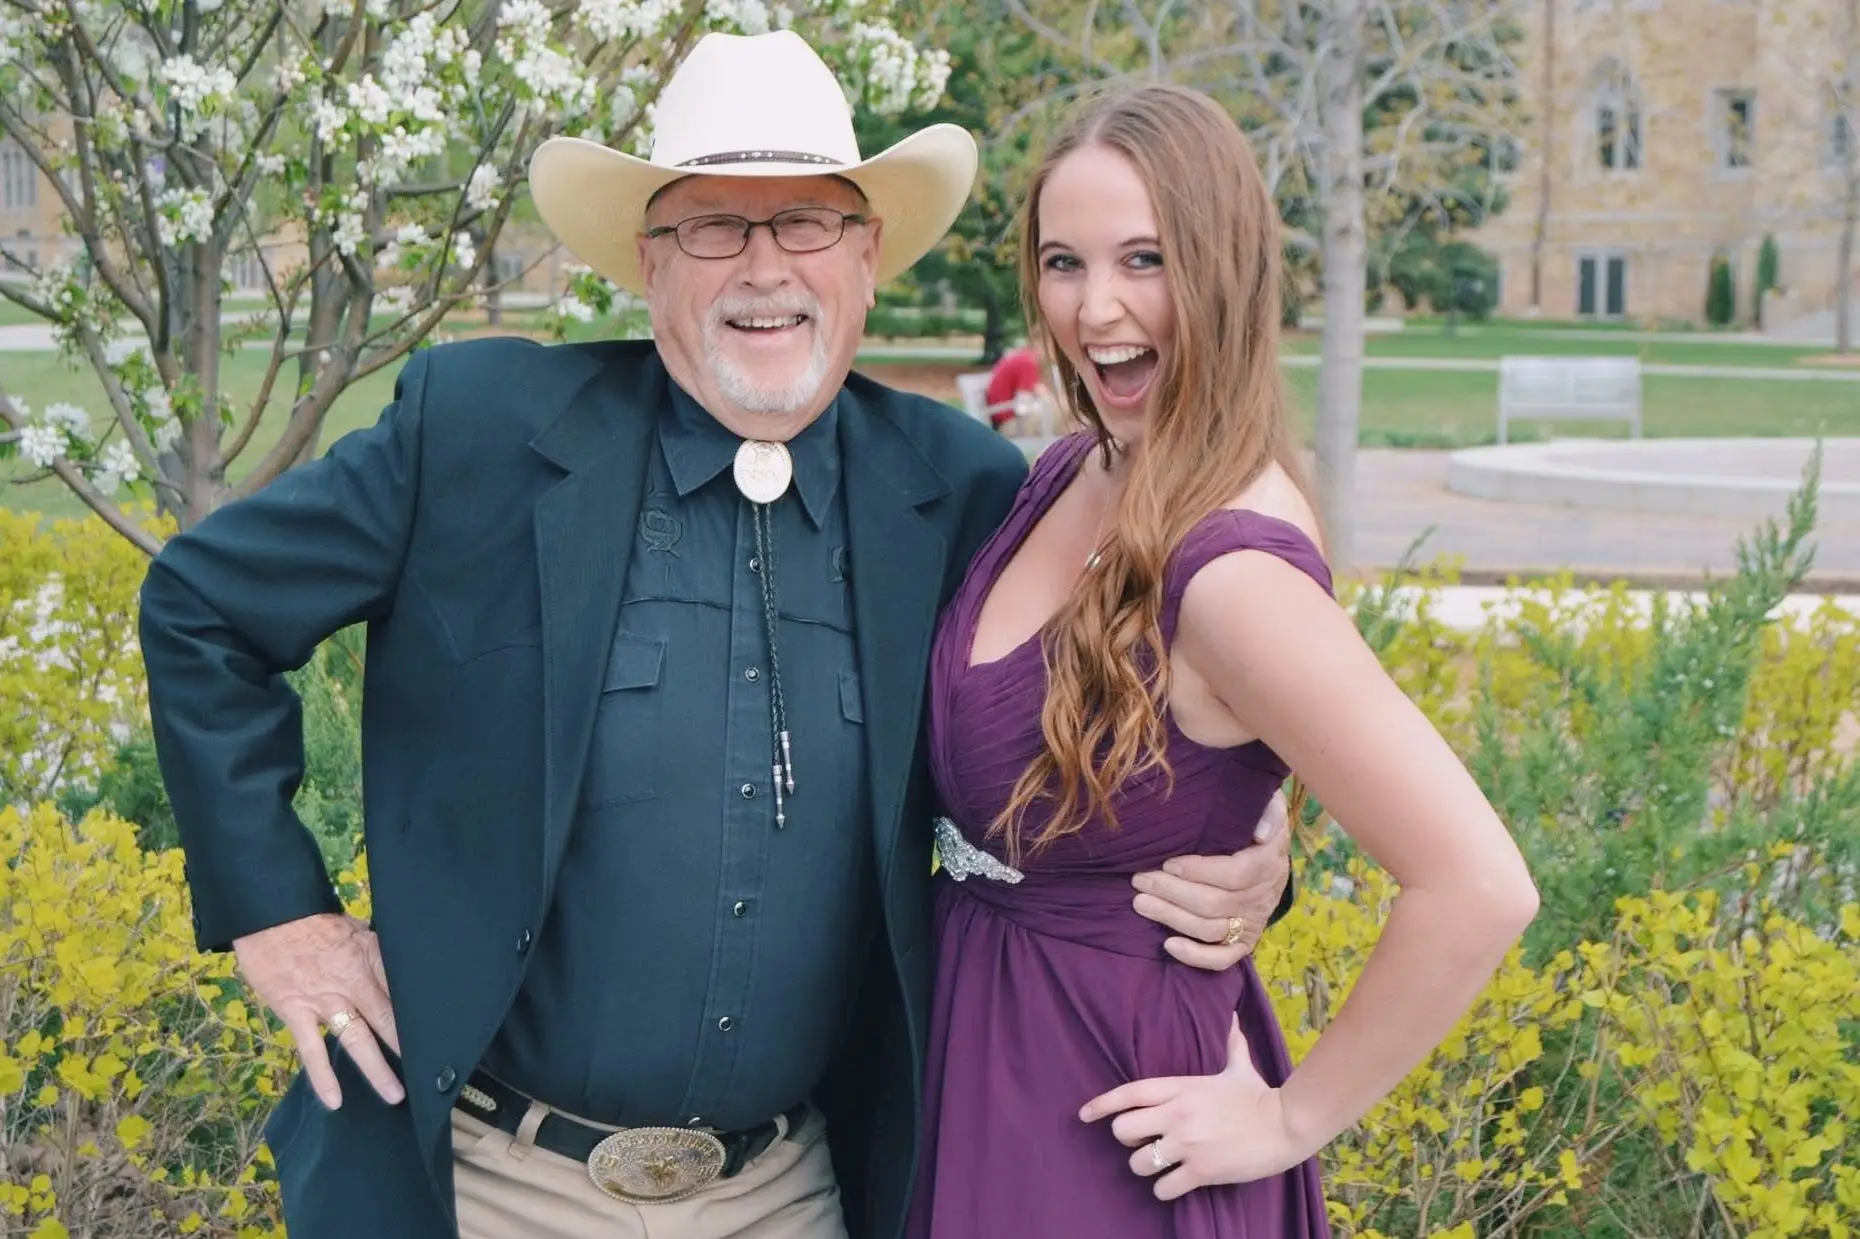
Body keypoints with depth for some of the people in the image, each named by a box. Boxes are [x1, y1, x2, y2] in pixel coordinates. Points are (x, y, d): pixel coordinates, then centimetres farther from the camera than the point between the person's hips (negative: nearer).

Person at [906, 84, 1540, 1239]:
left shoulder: (1229, 569, -25)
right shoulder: (1072, 475, -1)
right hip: (978, 1050, 8)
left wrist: (1293, 1118, -17)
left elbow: (1481, 889, -28)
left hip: (1106, 1087, -8)